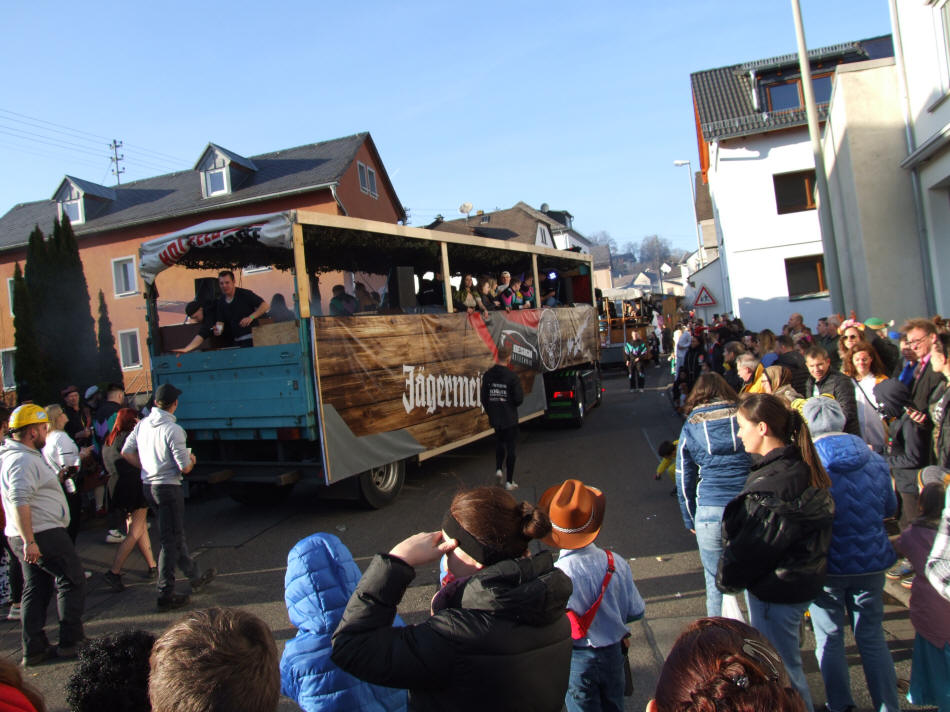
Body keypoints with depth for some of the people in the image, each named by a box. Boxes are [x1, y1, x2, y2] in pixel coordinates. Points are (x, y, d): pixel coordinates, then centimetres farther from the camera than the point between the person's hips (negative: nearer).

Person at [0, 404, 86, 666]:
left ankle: (34, 649, 21)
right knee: (72, 582, 0)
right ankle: (70, 643, 7)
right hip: (43, 535, -11)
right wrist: (29, 541, -30)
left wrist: (57, 476, 17)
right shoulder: (22, 460, -20)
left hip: (31, 537, 11)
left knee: (36, 589, 15)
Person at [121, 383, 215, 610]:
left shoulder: (142, 424, 4)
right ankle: (166, 594, 5)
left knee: (176, 534, 19)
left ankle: (196, 576, 34)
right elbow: (185, 467, -19)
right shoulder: (173, 430, -19)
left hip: (148, 486, 8)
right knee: (171, 540, 1)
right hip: (168, 487, -8)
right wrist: (191, 460, 3)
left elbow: (126, 452, 10)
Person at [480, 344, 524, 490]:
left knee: (499, 443, 27)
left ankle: (498, 469, 11)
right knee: (511, 448, 6)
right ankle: (509, 481, 10)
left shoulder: (488, 375, -2)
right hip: (510, 418, -4)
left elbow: (483, 398, 4)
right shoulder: (512, 376, -17)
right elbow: (519, 398, -17)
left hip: (495, 418, 4)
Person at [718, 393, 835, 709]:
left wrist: (727, 578, -6)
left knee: (781, 667, 8)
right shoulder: (800, 466, 2)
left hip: (776, 589, -10)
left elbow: (755, 545, -23)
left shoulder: (773, 484, -29)